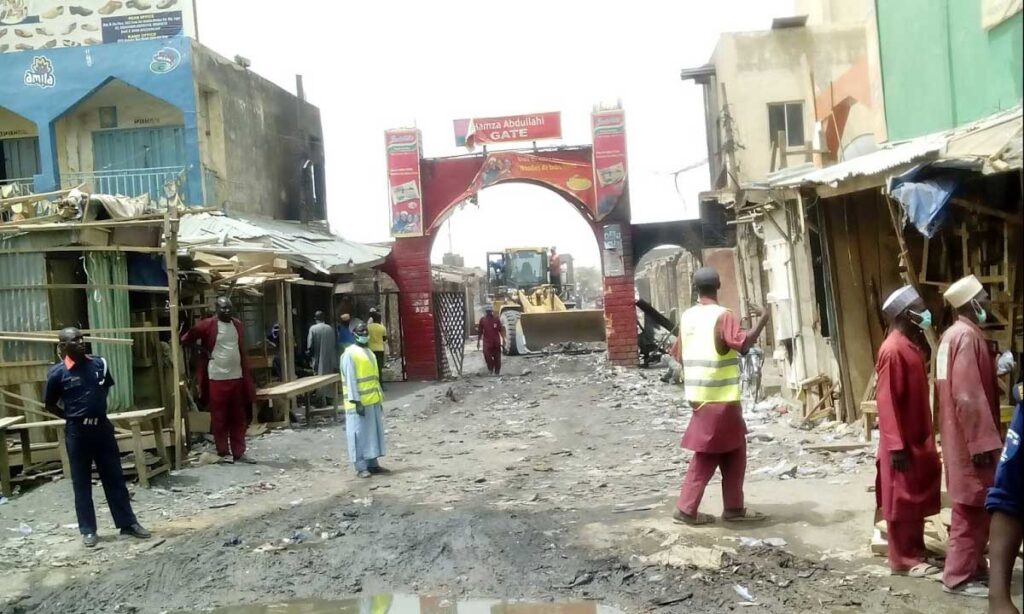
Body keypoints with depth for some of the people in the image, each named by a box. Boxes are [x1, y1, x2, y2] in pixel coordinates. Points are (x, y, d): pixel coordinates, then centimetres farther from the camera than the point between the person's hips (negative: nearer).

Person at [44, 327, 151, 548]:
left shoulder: (99, 363, 1)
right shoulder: (57, 373, -9)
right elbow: (50, 405, 2)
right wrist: (73, 417, 2)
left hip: (102, 427, 3)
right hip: (77, 432, -3)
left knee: (114, 477, 9)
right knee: (81, 482, 7)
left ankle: (128, 523, 16)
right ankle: (88, 530, 18)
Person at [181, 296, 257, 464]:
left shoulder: (238, 324, 10)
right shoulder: (207, 325, -7)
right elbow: (188, 338, 2)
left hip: (237, 377, 5)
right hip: (217, 379, -5)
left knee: (238, 418, 10)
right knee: (219, 418, 4)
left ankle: (239, 452, 17)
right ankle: (223, 452, 13)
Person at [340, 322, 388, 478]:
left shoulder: (369, 352, 17)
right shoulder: (350, 354, -9)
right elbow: (350, 380, -14)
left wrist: (379, 398, 18)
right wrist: (356, 401, -19)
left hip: (373, 401, 8)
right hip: (360, 402, -8)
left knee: (374, 433, 12)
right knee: (360, 434, -3)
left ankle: (372, 463, 20)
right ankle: (361, 467, 2)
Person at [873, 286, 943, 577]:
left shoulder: (911, 344, 11)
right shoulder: (893, 350, -19)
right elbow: (886, 401, -21)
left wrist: (924, 438, 18)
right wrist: (896, 445, -23)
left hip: (917, 438, 9)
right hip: (902, 442, -9)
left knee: (917, 498, 16)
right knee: (901, 501, 1)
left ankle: (915, 553, 27)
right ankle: (903, 560, 10)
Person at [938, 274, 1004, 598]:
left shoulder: (955, 334, 13)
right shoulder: (967, 336, -19)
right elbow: (968, 396, -24)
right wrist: (982, 441, -23)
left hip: (962, 435, 10)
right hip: (970, 438, -10)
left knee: (975, 507, 18)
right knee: (971, 508, -3)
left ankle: (973, 565, 28)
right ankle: (959, 576, 5)